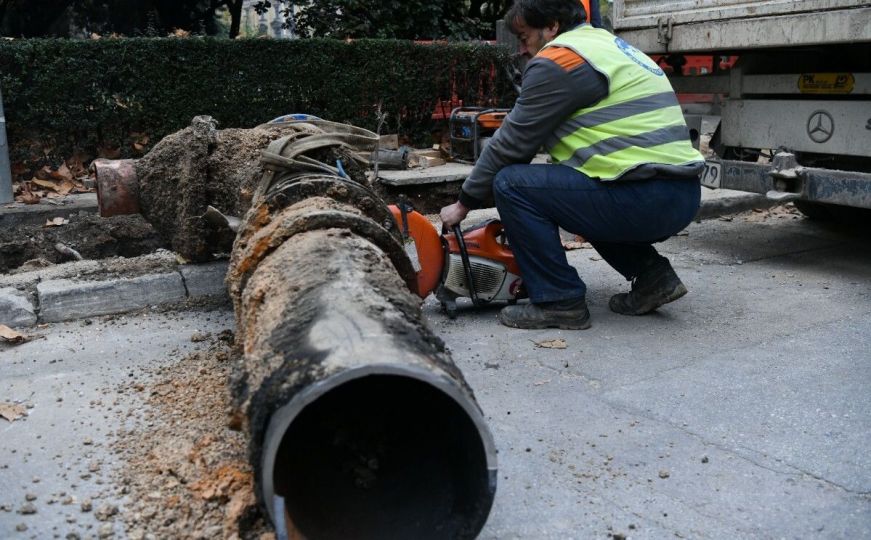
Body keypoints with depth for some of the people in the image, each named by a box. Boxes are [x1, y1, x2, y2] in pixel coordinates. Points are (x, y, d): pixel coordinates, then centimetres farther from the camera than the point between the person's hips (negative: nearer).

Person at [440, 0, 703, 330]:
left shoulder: (558, 59, -6)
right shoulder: (605, 44, 22)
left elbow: (511, 144, -3)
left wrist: (464, 204, 9)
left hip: (645, 199, -10)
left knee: (511, 184, -5)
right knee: (575, 192, 33)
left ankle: (559, 301, -1)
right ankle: (652, 276, 19)